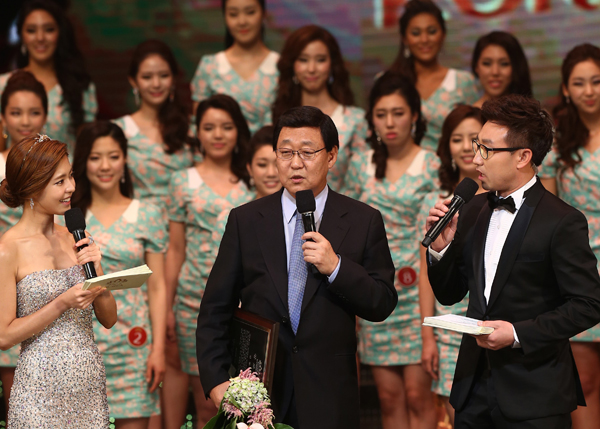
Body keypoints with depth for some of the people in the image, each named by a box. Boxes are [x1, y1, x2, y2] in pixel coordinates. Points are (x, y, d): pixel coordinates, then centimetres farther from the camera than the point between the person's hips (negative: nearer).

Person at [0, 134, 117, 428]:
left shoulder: (76, 239, 7)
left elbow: (109, 319, 11)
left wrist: (97, 271, -5)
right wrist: (62, 304, -16)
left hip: (91, 385, 5)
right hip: (41, 390, -5)